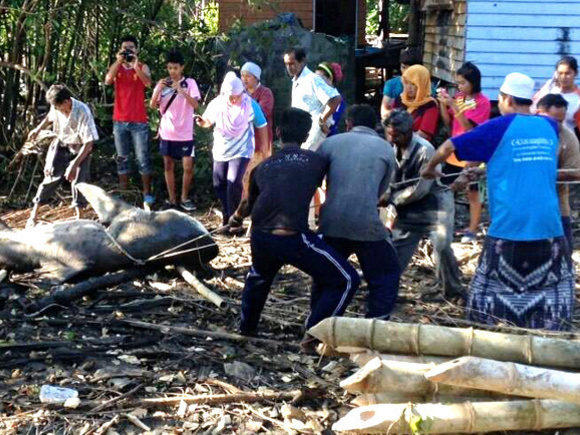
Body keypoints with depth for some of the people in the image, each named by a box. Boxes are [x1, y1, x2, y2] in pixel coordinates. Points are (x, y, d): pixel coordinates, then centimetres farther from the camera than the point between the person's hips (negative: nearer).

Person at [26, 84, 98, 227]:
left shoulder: (83, 112, -32)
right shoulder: (56, 108, -17)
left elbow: (89, 143, -29)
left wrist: (74, 164, -32)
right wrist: (38, 129, 1)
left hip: (80, 147, -3)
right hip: (62, 144, 3)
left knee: (78, 178, -15)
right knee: (52, 175, -6)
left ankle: (79, 216, -2)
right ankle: (34, 213, -1)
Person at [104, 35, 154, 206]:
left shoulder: (143, 67, 2)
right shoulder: (116, 66, 8)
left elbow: (148, 83, -17)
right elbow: (108, 81, -12)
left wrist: (135, 65, -27)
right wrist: (118, 62, -20)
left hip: (139, 121, -2)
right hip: (120, 120, 3)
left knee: (143, 158, -2)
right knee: (122, 158, 9)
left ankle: (147, 193, 2)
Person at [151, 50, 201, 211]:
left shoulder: (190, 82, -4)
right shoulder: (163, 83, 3)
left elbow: (195, 105, -14)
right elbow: (153, 106, -2)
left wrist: (181, 91, -25)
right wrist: (158, 89, -17)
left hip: (185, 133, -2)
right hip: (167, 132, 3)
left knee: (188, 167, -4)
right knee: (168, 166, 9)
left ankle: (184, 198, 13)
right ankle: (172, 199, 18)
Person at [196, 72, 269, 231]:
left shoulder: (250, 104, -14)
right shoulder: (216, 104, -8)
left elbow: (262, 126, -3)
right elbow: (208, 121, 8)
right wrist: (201, 122, -16)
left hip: (241, 151, -4)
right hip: (220, 151, 4)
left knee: (234, 182, -18)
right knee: (219, 184, 9)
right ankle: (227, 216, 28)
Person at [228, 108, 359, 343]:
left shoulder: (263, 167, 19)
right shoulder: (317, 160, 8)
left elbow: (249, 203, 35)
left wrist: (236, 217, 56)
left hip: (259, 237, 5)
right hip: (293, 238, -5)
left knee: (259, 275, 38)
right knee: (346, 280, 8)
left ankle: (247, 325, 45)